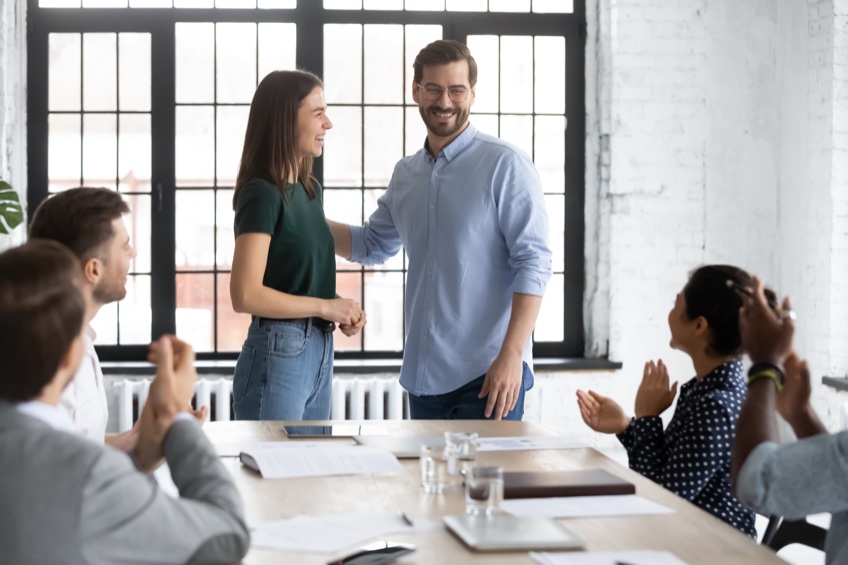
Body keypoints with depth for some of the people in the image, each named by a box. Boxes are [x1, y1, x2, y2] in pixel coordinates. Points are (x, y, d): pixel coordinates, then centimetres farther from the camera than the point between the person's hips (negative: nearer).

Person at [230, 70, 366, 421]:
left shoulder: (310, 189, 12)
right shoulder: (261, 194, -14)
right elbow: (246, 295, -21)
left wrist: (340, 307, 3)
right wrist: (324, 306, -14)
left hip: (319, 353, 9)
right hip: (277, 356, -9)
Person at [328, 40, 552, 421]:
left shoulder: (506, 165, -6)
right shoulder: (406, 174, 14)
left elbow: (533, 264, -11)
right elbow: (371, 245, 28)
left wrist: (511, 355, -20)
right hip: (422, 376, 6)